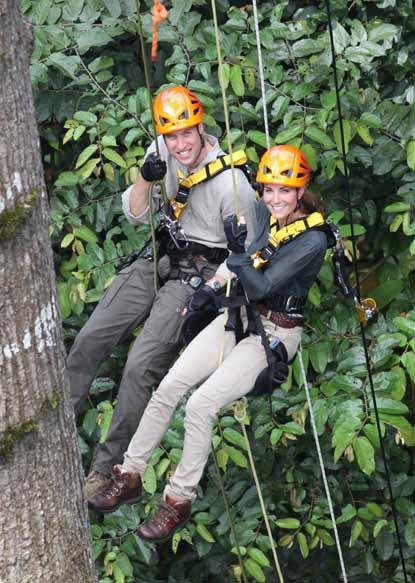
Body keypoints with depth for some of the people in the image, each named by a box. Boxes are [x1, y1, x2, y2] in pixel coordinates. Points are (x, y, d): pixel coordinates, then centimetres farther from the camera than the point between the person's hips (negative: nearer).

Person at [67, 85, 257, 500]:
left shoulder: (232, 184, -20)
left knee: (141, 366, -17)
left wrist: (210, 288, -23)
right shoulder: (161, 154, -3)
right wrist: (145, 181, -14)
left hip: (198, 274, -6)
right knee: (89, 340, 0)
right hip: (159, 259, 7)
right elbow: (136, 215, 6)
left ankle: (109, 467, -7)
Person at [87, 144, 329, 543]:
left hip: (276, 334, -7)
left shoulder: (313, 240, -19)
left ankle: (179, 501, -9)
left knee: (201, 404, -20)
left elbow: (262, 287, -23)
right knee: (169, 386, -6)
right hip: (239, 316, 7)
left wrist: (239, 254, -34)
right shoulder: (265, 212, 1)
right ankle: (129, 476, 4)